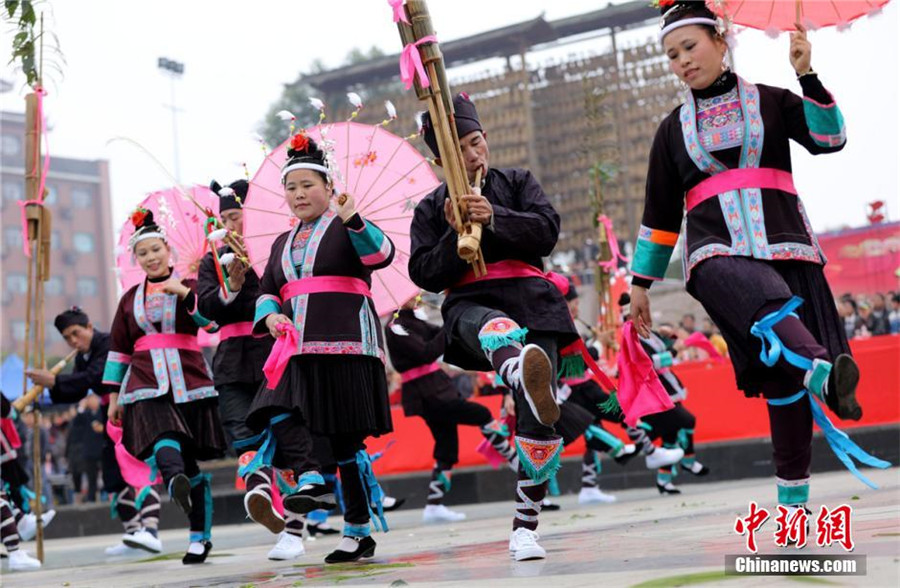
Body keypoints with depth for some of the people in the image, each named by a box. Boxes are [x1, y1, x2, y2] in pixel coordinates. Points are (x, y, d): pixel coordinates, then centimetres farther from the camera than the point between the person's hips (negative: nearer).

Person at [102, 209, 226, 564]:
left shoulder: (190, 287, 12)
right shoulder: (130, 299, 20)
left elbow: (212, 323, -5)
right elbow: (118, 350, 21)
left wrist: (185, 293, -18)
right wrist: (113, 396, 15)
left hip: (189, 383, -1)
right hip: (146, 386, 1)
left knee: (189, 460, -2)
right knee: (164, 442, -28)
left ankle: (200, 537, 4)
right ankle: (177, 482, -56)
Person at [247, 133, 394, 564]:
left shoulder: (347, 228, 3)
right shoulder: (283, 243, 21)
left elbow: (381, 254, -16)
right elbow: (267, 291, 20)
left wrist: (351, 220, -33)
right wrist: (270, 315, -2)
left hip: (346, 344, -6)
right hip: (298, 347, 6)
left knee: (346, 437, -4)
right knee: (276, 411, -21)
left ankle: (359, 531, 2)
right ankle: (310, 480, -30)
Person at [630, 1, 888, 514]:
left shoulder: (769, 102, 14)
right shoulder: (673, 131, 18)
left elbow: (829, 139, -1)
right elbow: (660, 213, 23)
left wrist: (808, 76, -9)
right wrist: (641, 283, 23)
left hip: (784, 245, 0)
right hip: (718, 254, 0)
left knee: (786, 368, -9)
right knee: (767, 302, -36)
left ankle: (794, 498, -2)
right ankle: (825, 375, -63)